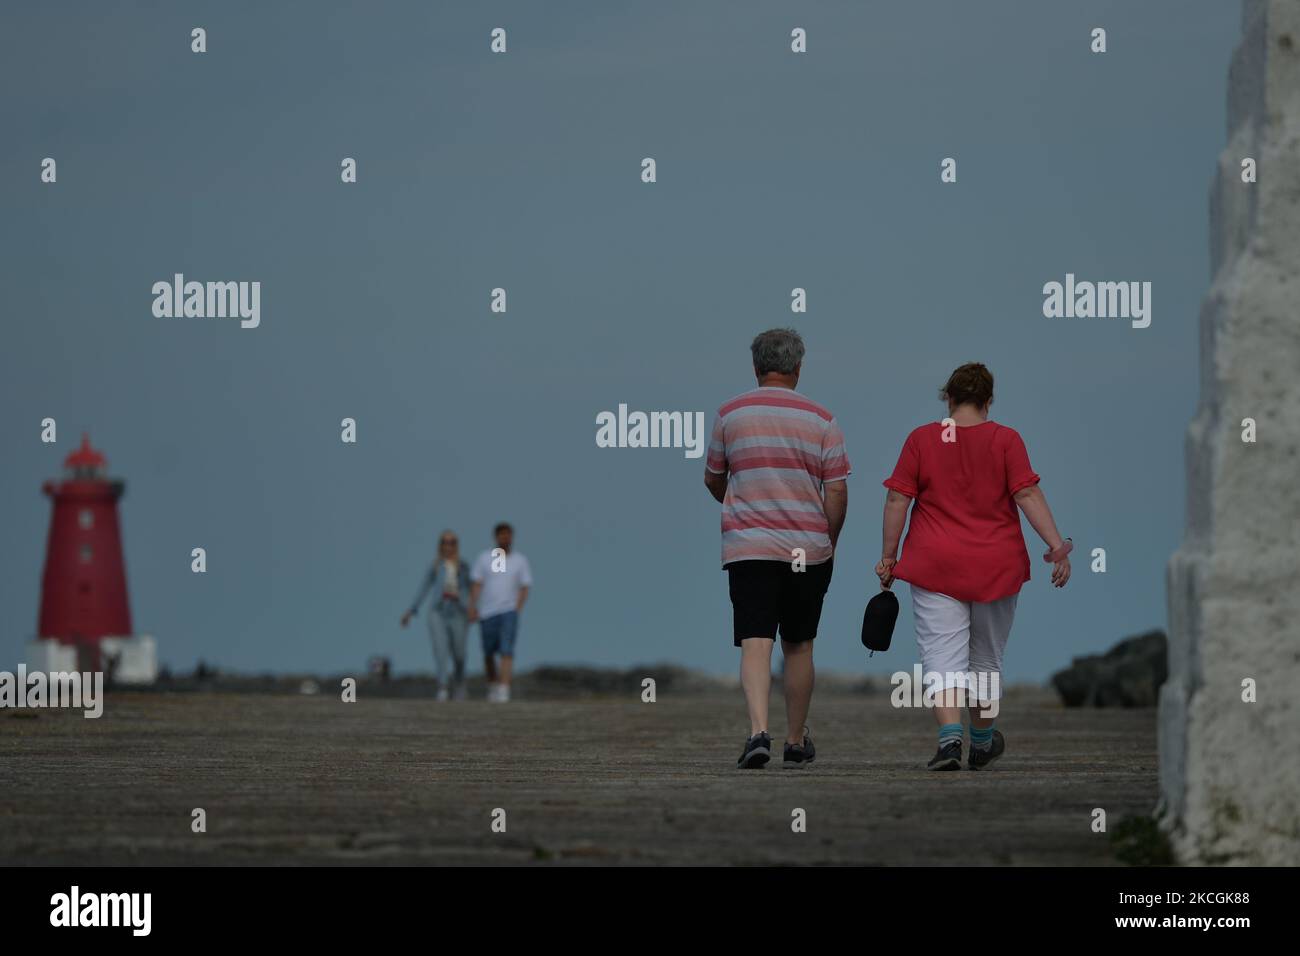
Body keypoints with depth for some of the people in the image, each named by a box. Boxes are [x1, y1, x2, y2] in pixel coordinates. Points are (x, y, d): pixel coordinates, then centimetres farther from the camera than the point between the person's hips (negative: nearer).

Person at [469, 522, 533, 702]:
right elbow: (476, 584, 2)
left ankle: (504, 689, -21)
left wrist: (518, 608, -10)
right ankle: (493, 684, 32)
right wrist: (472, 607, -9)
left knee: (506, 651, -16)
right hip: (487, 613, 2)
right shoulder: (484, 558, 6)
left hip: (509, 612, -2)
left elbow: (525, 587, 3)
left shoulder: (520, 561, 5)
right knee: (488, 653, 10)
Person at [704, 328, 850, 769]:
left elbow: (713, 480, 14)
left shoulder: (730, 414, 3)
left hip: (747, 547, -1)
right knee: (798, 645, 13)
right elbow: (836, 490, -3)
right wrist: (829, 543, 11)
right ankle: (796, 742, 21)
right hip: (808, 549, 1)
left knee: (755, 643, -7)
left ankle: (758, 731, -26)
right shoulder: (821, 420, 1)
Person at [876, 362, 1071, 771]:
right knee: (986, 659, 17)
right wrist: (1057, 546, -9)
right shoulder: (1006, 439, -1)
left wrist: (888, 556, 5)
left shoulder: (921, 439, 0)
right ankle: (982, 743, 31)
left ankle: (950, 738, -25)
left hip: (935, 565, -1)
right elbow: (1027, 495, -9)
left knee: (943, 658, -4)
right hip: (995, 567, 1)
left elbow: (897, 499, -2)